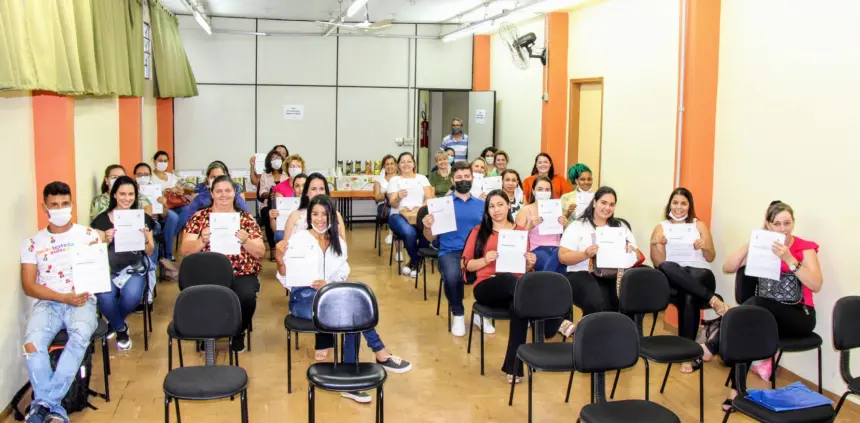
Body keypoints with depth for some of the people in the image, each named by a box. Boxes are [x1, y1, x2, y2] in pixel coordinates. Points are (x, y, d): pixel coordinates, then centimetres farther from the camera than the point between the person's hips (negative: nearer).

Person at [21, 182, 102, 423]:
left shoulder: (88, 235, 11)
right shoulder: (32, 243, 10)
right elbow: (29, 286, 3)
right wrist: (64, 298, -11)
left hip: (82, 301, -1)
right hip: (47, 302, 1)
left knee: (80, 337, -35)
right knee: (33, 343, -31)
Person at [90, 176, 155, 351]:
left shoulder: (143, 219, 6)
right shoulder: (102, 219, 3)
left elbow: (149, 252, 5)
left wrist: (146, 238, -16)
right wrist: (107, 240, -19)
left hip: (134, 270, 0)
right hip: (108, 270, 0)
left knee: (131, 296, -31)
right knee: (105, 297, -31)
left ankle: (113, 323, 8)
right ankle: (121, 328, 3)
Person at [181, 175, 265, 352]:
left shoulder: (246, 218, 8)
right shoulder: (199, 217, 8)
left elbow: (260, 252, 4)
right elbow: (185, 250, 1)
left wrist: (245, 241, -16)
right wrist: (202, 241, -18)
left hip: (241, 274, 0)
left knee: (246, 296, -32)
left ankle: (238, 333, 2)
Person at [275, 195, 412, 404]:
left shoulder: (339, 242, 13)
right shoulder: (298, 238, 0)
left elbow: (342, 276, 6)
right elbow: (287, 280, -4)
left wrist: (328, 284, -15)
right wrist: (280, 261, -24)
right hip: (303, 299, -4)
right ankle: (380, 354, -20)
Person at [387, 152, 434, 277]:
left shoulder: (422, 178, 16)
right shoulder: (394, 180, 10)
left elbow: (429, 198, 3)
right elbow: (392, 203, 0)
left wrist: (419, 208, -18)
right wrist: (398, 197, -25)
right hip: (399, 215, -2)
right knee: (410, 233, -38)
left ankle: (414, 262, -10)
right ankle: (417, 261, -6)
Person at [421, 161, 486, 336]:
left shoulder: (482, 204, 16)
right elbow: (431, 238, 6)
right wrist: (427, 227, -16)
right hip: (450, 252, -2)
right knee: (452, 276, -36)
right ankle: (458, 315, -6)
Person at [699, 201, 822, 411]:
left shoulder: (805, 248, -2)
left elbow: (816, 285, -16)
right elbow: (727, 268, -4)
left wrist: (789, 259, -24)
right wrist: (750, 245, -13)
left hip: (798, 316, -3)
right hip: (764, 314, 4)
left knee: (756, 304, -33)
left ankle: (712, 346, -24)